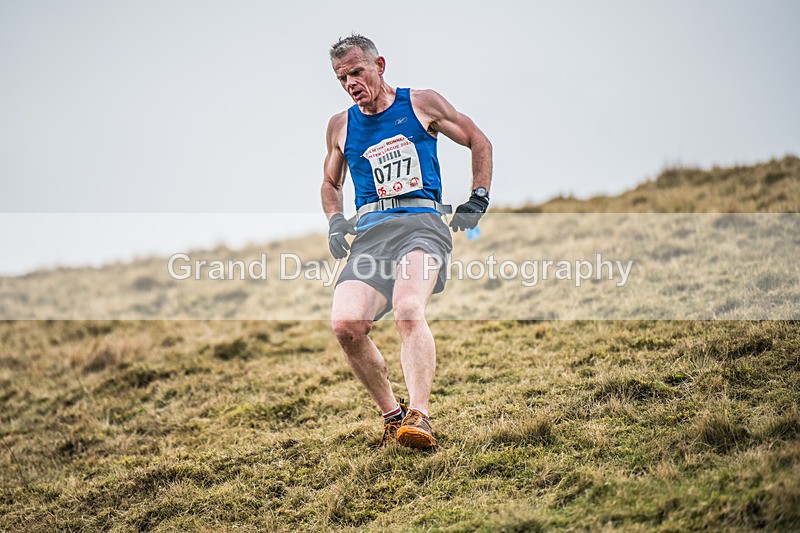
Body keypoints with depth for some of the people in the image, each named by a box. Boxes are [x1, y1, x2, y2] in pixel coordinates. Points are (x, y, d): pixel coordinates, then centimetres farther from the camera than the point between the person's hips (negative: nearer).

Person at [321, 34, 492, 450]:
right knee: (345, 323, -22)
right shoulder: (340, 126, 19)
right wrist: (335, 222, 14)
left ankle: (418, 417, -39)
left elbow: (480, 143, 20)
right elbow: (330, 184, 34)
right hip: (369, 234, 3)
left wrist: (478, 200, 9)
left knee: (408, 310, -33)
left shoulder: (422, 104, 11)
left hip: (422, 224, -3)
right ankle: (392, 414, -4)